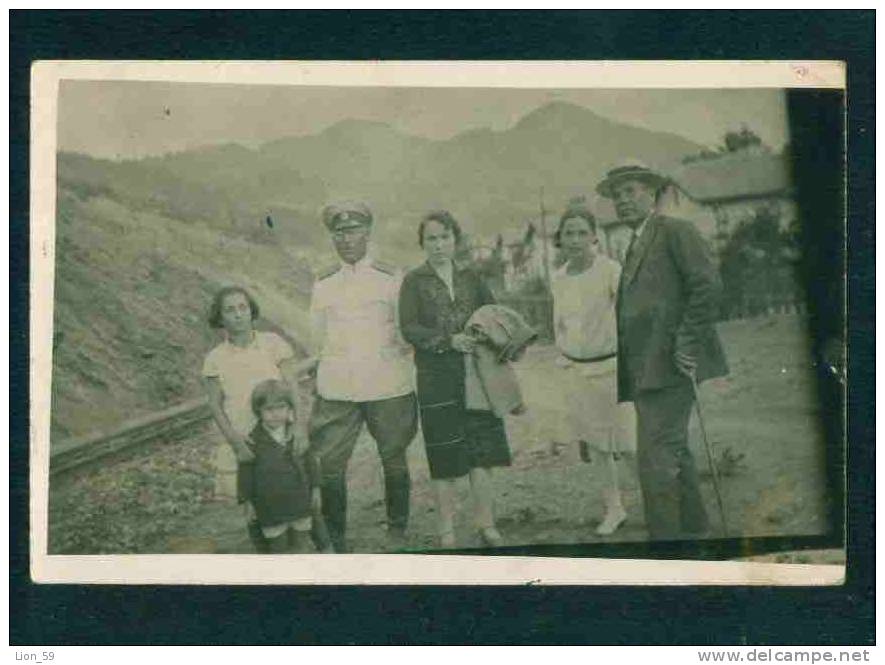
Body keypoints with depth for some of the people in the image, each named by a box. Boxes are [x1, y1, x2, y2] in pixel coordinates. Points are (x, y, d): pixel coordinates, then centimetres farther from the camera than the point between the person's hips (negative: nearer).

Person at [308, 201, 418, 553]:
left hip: (388, 387, -1)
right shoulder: (322, 283, 9)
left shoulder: (391, 278, 3)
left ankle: (397, 531, 23)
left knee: (394, 458, 7)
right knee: (330, 464, -4)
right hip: (336, 389, 1)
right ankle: (335, 538, 9)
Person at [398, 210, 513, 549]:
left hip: (475, 372, 3)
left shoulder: (470, 278, 13)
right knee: (444, 457, 1)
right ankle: (447, 531, 10)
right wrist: (449, 340, -18)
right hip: (436, 377, -3)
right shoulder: (414, 281, 2)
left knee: (483, 451, 0)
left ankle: (486, 525, 9)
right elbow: (409, 328, -7)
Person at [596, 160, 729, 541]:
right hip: (644, 369, 9)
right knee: (673, 453, 15)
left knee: (656, 456, -14)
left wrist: (688, 341, -16)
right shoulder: (635, 247, 24)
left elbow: (707, 284, -12)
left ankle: (665, 536, -11)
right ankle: (694, 531, 24)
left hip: (670, 365, -9)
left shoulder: (675, 231, -2)